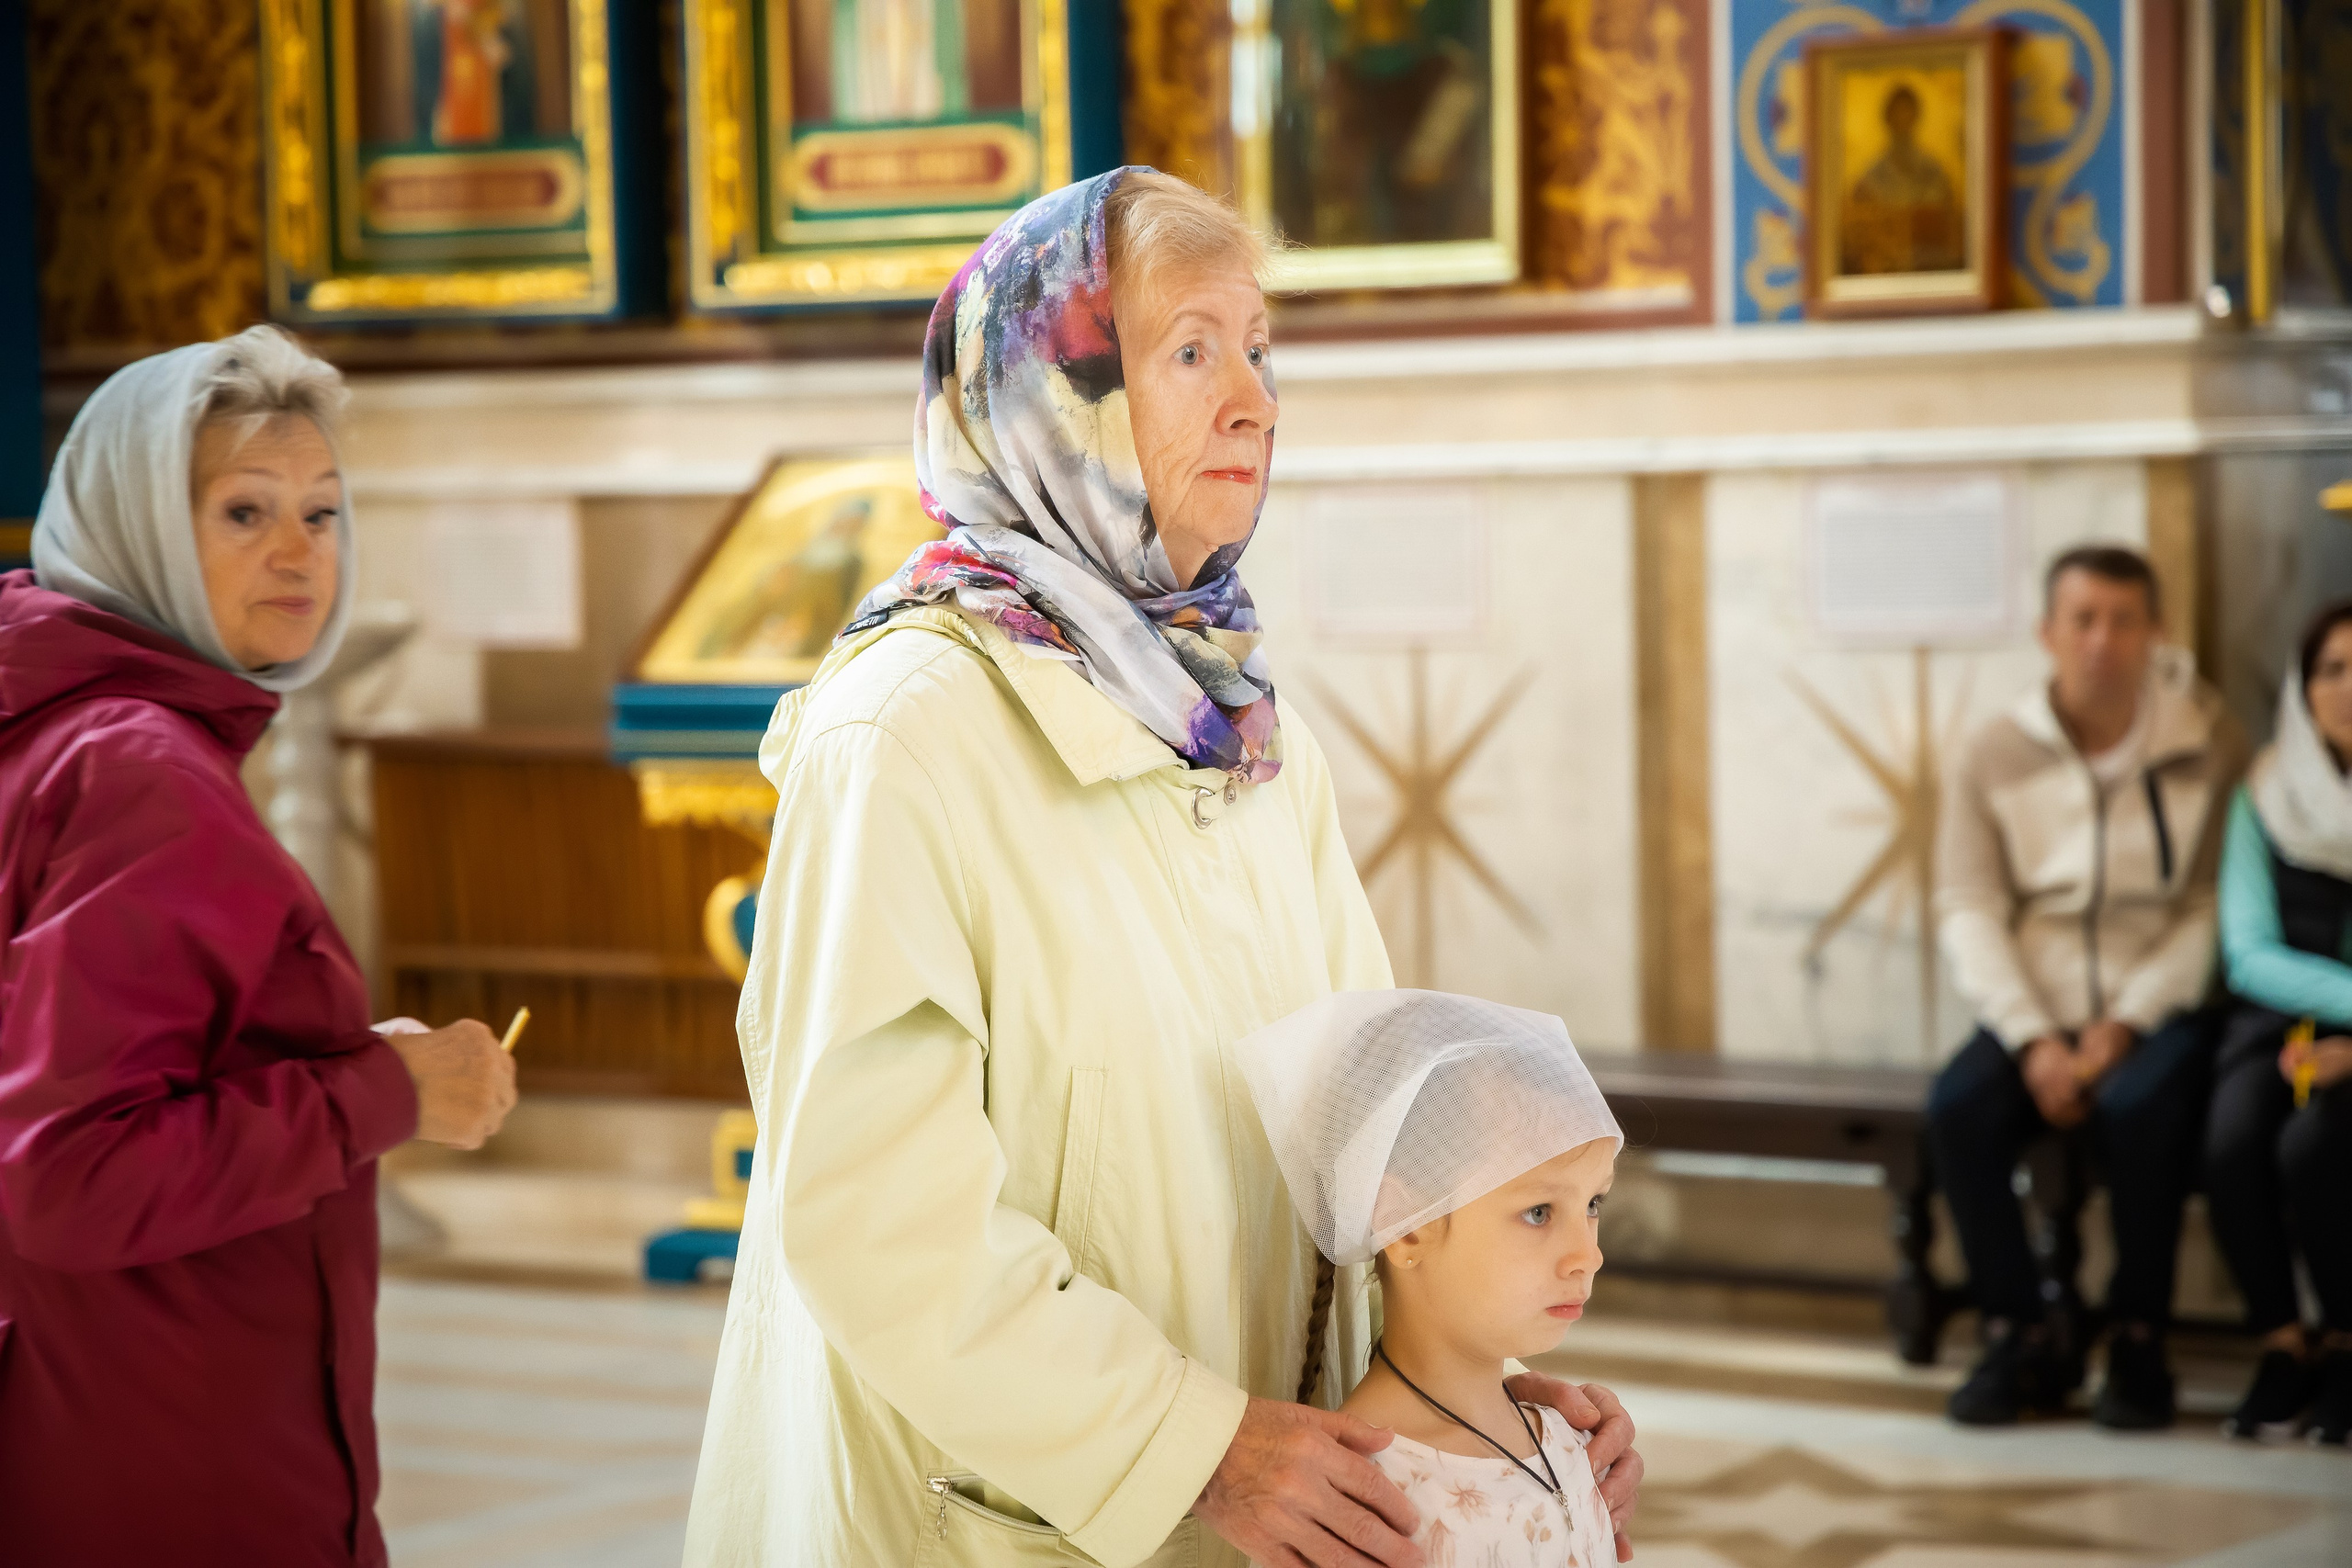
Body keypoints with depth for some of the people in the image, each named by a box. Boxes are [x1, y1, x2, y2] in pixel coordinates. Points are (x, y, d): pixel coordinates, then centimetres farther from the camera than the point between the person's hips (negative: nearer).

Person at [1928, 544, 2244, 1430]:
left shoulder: (2205, 748, -1)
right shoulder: (1996, 758, 4)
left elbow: (2216, 909, -6)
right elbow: (1968, 912, 0)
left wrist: (2124, 1025, -16)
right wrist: (2035, 1041, -13)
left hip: (2158, 1013, -2)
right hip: (2036, 1012, 2)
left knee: (2139, 1108, -34)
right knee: (1957, 1110, -26)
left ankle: (2139, 1346, -15)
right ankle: (2020, 1339, -10)